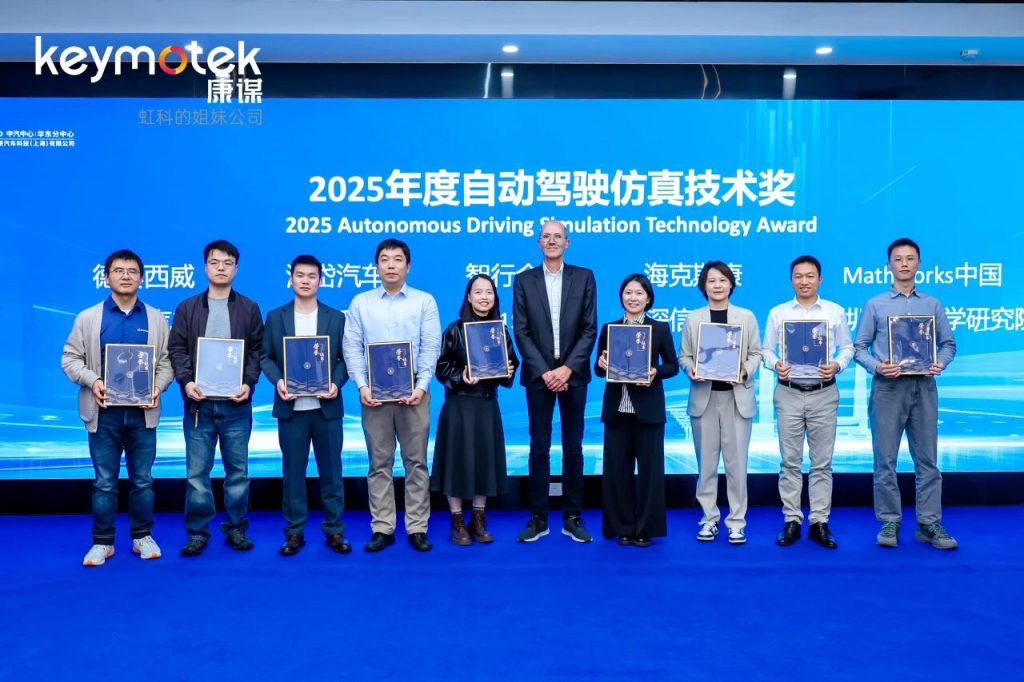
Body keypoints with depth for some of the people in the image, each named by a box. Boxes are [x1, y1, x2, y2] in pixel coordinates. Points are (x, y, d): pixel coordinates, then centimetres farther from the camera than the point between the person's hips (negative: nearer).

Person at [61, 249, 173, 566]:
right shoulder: (87, 317, 4)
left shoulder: (155, 318, 6)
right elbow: (70, 358, 3)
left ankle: (142, 536, 22)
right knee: (104, 482, 7)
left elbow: (166, 361, 5)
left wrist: (158, 387, -12)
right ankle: (102, 541, 19)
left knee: (143, 480, 9)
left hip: (142, 413, 1)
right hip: (104, 412, 0)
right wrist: (92, 381, -14)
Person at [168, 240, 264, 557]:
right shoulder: (187, 307, 8)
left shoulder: (249, 308, 7)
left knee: (238, 469, 7)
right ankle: (197, 532, 14)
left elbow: (257, 351, 4)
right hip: (199, 402, 0)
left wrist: (249, 383, -10)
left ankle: (237, 528, 18)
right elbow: (176, 349, 3)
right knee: (197, 471, 3)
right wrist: (186, 381, -13)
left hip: (236, 403, 0)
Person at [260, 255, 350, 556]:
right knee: (293, 471, 7)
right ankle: (294, 531, 18)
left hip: (327, 407, 0)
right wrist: (278, 381, -13)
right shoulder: (275, 317, 6)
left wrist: (336, 384, -14)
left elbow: (345, 357, 4)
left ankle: (334, 530, 17)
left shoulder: (336, 317, 5)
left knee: (331, 471, 6)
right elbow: (265, 356, 5)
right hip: (291, 407, 0)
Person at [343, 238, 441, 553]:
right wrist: (362, 386, -8)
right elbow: (352, 347, 4)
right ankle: (382, 528, 14)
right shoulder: (361, 302, 8)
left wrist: (421, 386, -12)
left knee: (416, 460, 3)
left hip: (412, 392, -1)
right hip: (374, 393, 1)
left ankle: (417, 528, 12)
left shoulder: (425, 301, 5)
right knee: (379, 462, 6)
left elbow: (431, 347, -1)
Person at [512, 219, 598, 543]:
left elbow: (590, 328, -1)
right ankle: (538, 518, 12)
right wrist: (543, 371, -10)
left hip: (573, 374, 0)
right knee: (539, 448, 3)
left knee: (573, 448, 6)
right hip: (538, 375, 0)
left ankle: (572, 517, 15)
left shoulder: (584, 277, 4)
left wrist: (568, 368, -11)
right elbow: (521, 332, -1)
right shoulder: (524, 280, 4)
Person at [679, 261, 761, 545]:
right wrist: (691, 369, -15)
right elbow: (684, 356, 6)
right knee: (706, 462, 7)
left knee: (736, 462, 1)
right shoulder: (693, 318, 7)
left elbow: (757, 353, 6)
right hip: (704, 397, 1)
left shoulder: (746, 316, 7)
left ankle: (736, 521, 11)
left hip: (737, 397, -1)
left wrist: (746, 370, -13)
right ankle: (709, 518, 17)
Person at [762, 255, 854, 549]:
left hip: (824, 394, 0)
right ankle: (791, 521, 12)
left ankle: (820, 522, 12)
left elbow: (847, 347, 6)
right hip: (788, 393, 0)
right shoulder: (777, 313, 5)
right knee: (790, 461, 4)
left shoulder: (836, 312, 6)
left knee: (822, 462, 4)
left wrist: (837, 365, -14)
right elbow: (766, 349, 4)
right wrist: (775, 365, -16)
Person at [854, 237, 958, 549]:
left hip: (923, 386, 2)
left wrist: (940, 363, -10)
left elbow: (948, 343, 10)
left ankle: (929, 523, 11)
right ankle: (889, 522, 10)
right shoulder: (875, 305, 6)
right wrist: (877, 367, -15)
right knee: (885, 458, 1)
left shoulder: (933, 305, 11)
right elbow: (859, 347, 3)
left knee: (927, 458, 4)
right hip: (888, 387, -1)